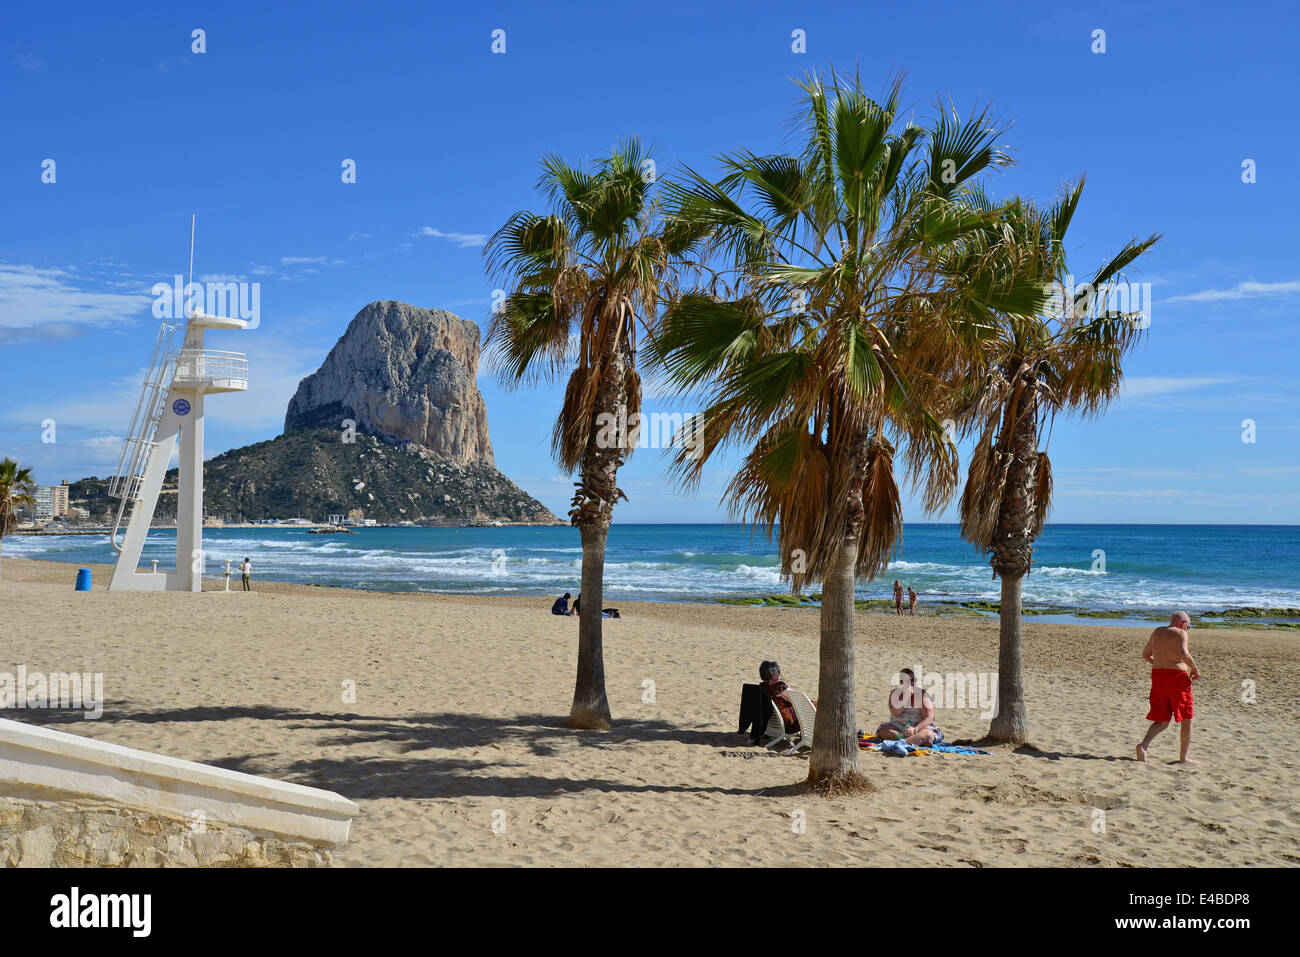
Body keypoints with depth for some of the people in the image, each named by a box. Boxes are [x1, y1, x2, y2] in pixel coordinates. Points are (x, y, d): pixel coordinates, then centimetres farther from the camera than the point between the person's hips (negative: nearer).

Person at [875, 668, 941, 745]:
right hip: (897, 728, 2)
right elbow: (895, 714, -13)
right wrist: (906, 696, -21)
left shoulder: (923, 694, -2)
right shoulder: (895, 693, 3)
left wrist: (915, 730, -26)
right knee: (883, 731, -27)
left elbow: (928, 718, -10)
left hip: (920, 727, -2)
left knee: (928, 734, -34)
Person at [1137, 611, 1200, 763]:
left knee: (1162, 721, 10)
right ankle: (1183, 758, 12)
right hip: (1177, 676, -6)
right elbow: (1184, 654, -23)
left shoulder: (1157, 632, 13)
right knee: (1186, 719, 11)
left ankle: (1143, 745, -14)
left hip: (1158, 676, 6)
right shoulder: (1180, 633, -6)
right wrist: (1195, 669, -8)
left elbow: (1145, 655, 20)